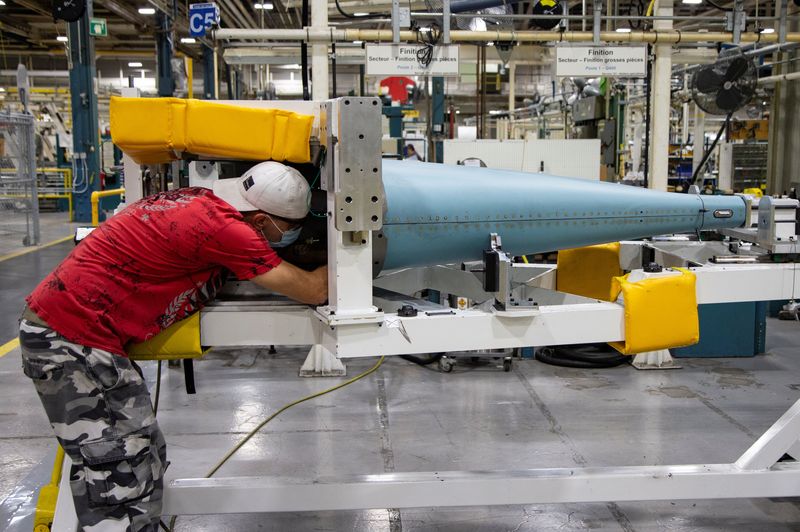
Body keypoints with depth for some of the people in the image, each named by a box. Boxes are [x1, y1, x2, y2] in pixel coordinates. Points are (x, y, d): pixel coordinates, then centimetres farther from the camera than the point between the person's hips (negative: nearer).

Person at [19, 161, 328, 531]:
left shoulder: (200, 200, 5)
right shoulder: (223, 228, -21)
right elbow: (312, 292, -13)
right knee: (122, 480, -5)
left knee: (145, 459, 13)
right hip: (70, 338, -10)